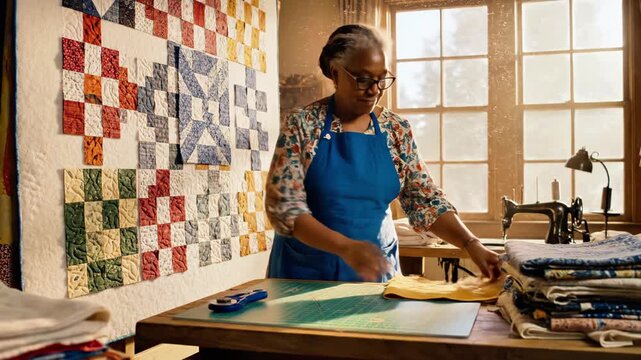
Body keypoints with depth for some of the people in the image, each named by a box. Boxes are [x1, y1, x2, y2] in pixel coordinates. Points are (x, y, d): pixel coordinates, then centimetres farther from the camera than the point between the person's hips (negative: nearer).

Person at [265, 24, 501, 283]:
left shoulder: (396, 130, -1)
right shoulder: (302, 125, -11)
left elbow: (426, 201, 0)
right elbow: (282, 206, -17)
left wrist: (471, 245, -16)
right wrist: (345, 247, -30)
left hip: (375, 269, 3)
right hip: (307, 272, -2)